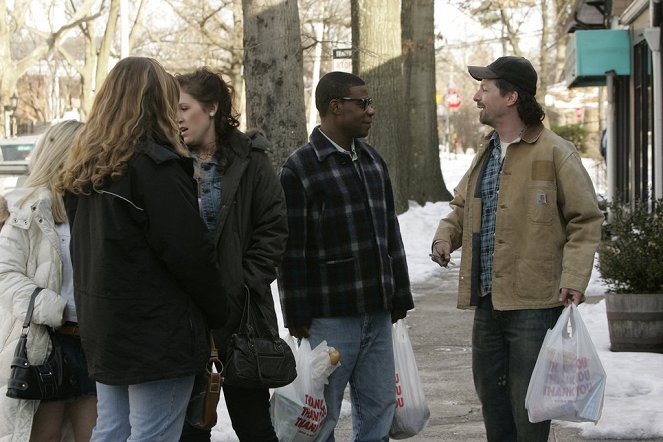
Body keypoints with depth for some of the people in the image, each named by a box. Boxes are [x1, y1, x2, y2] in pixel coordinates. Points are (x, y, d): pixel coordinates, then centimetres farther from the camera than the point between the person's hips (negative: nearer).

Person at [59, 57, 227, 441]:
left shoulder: (86, 171, 11)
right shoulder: (155, 166, -15)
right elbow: (189, 252, -16)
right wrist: (218, 314, -4)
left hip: (102, 331, 8)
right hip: (158, 335, -8)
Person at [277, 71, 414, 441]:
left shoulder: (373, 161, 14)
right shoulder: (300, 169, -8)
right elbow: (291, 250, -10)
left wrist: (400, 297, 17)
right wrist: (298, 318, -12)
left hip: (378, 313, 7)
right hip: (330, 317, -7)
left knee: (379, 411, 10)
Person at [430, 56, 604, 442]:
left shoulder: (555, 153, -8)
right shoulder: (485, 156, 15)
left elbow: (586, 220, -8)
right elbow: (462, 208, 27)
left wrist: (573, 278, -18)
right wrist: (446, 236, 5)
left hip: (534, 304, -8)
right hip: (487, 303, 8)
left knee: (528, 407, -4)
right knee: (491, 398, 15)